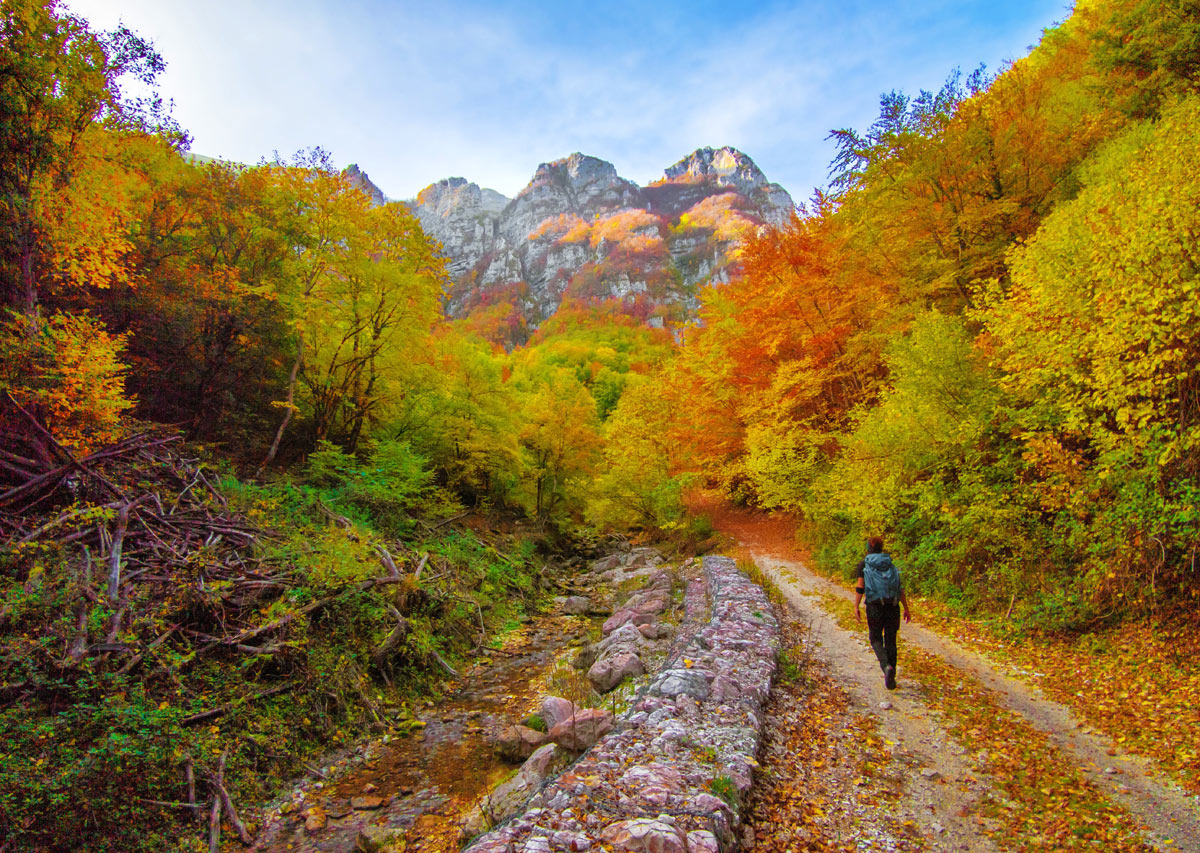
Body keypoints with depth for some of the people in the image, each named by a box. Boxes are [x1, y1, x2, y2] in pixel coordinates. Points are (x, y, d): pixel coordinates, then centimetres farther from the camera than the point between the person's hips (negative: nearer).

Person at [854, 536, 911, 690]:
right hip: (893, 605, 3)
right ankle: (891, 678, 12)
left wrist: (856, 607, -5)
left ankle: (886, 666, -14)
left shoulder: (864, 564, 3)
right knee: (890, 640, 11)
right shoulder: (890, 564, 11)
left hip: (875, 605, -3)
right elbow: (900, 588, 7)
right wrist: (906, 609, 12)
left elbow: (860, 586, -7)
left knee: (875, 638, 12)